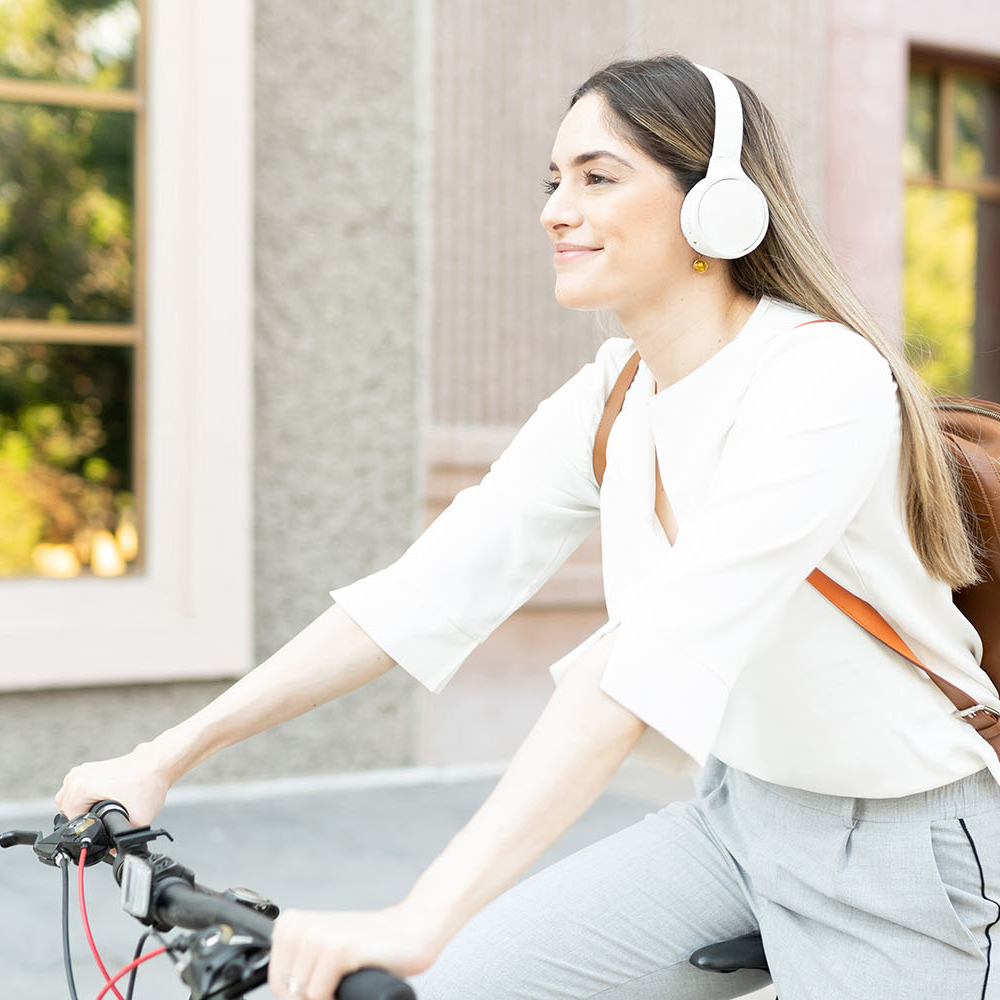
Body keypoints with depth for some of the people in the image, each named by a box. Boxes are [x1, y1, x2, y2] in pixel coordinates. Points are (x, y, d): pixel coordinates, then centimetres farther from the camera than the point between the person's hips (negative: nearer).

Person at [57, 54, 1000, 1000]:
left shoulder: (826, 379, -23)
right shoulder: (610, 399, 0)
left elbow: (658, 654, -35)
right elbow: (427, 592, -3)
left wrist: (421, 918, -42)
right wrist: (167, 755, -7)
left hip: (890, 851, -6)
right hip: (740, 810, 6)